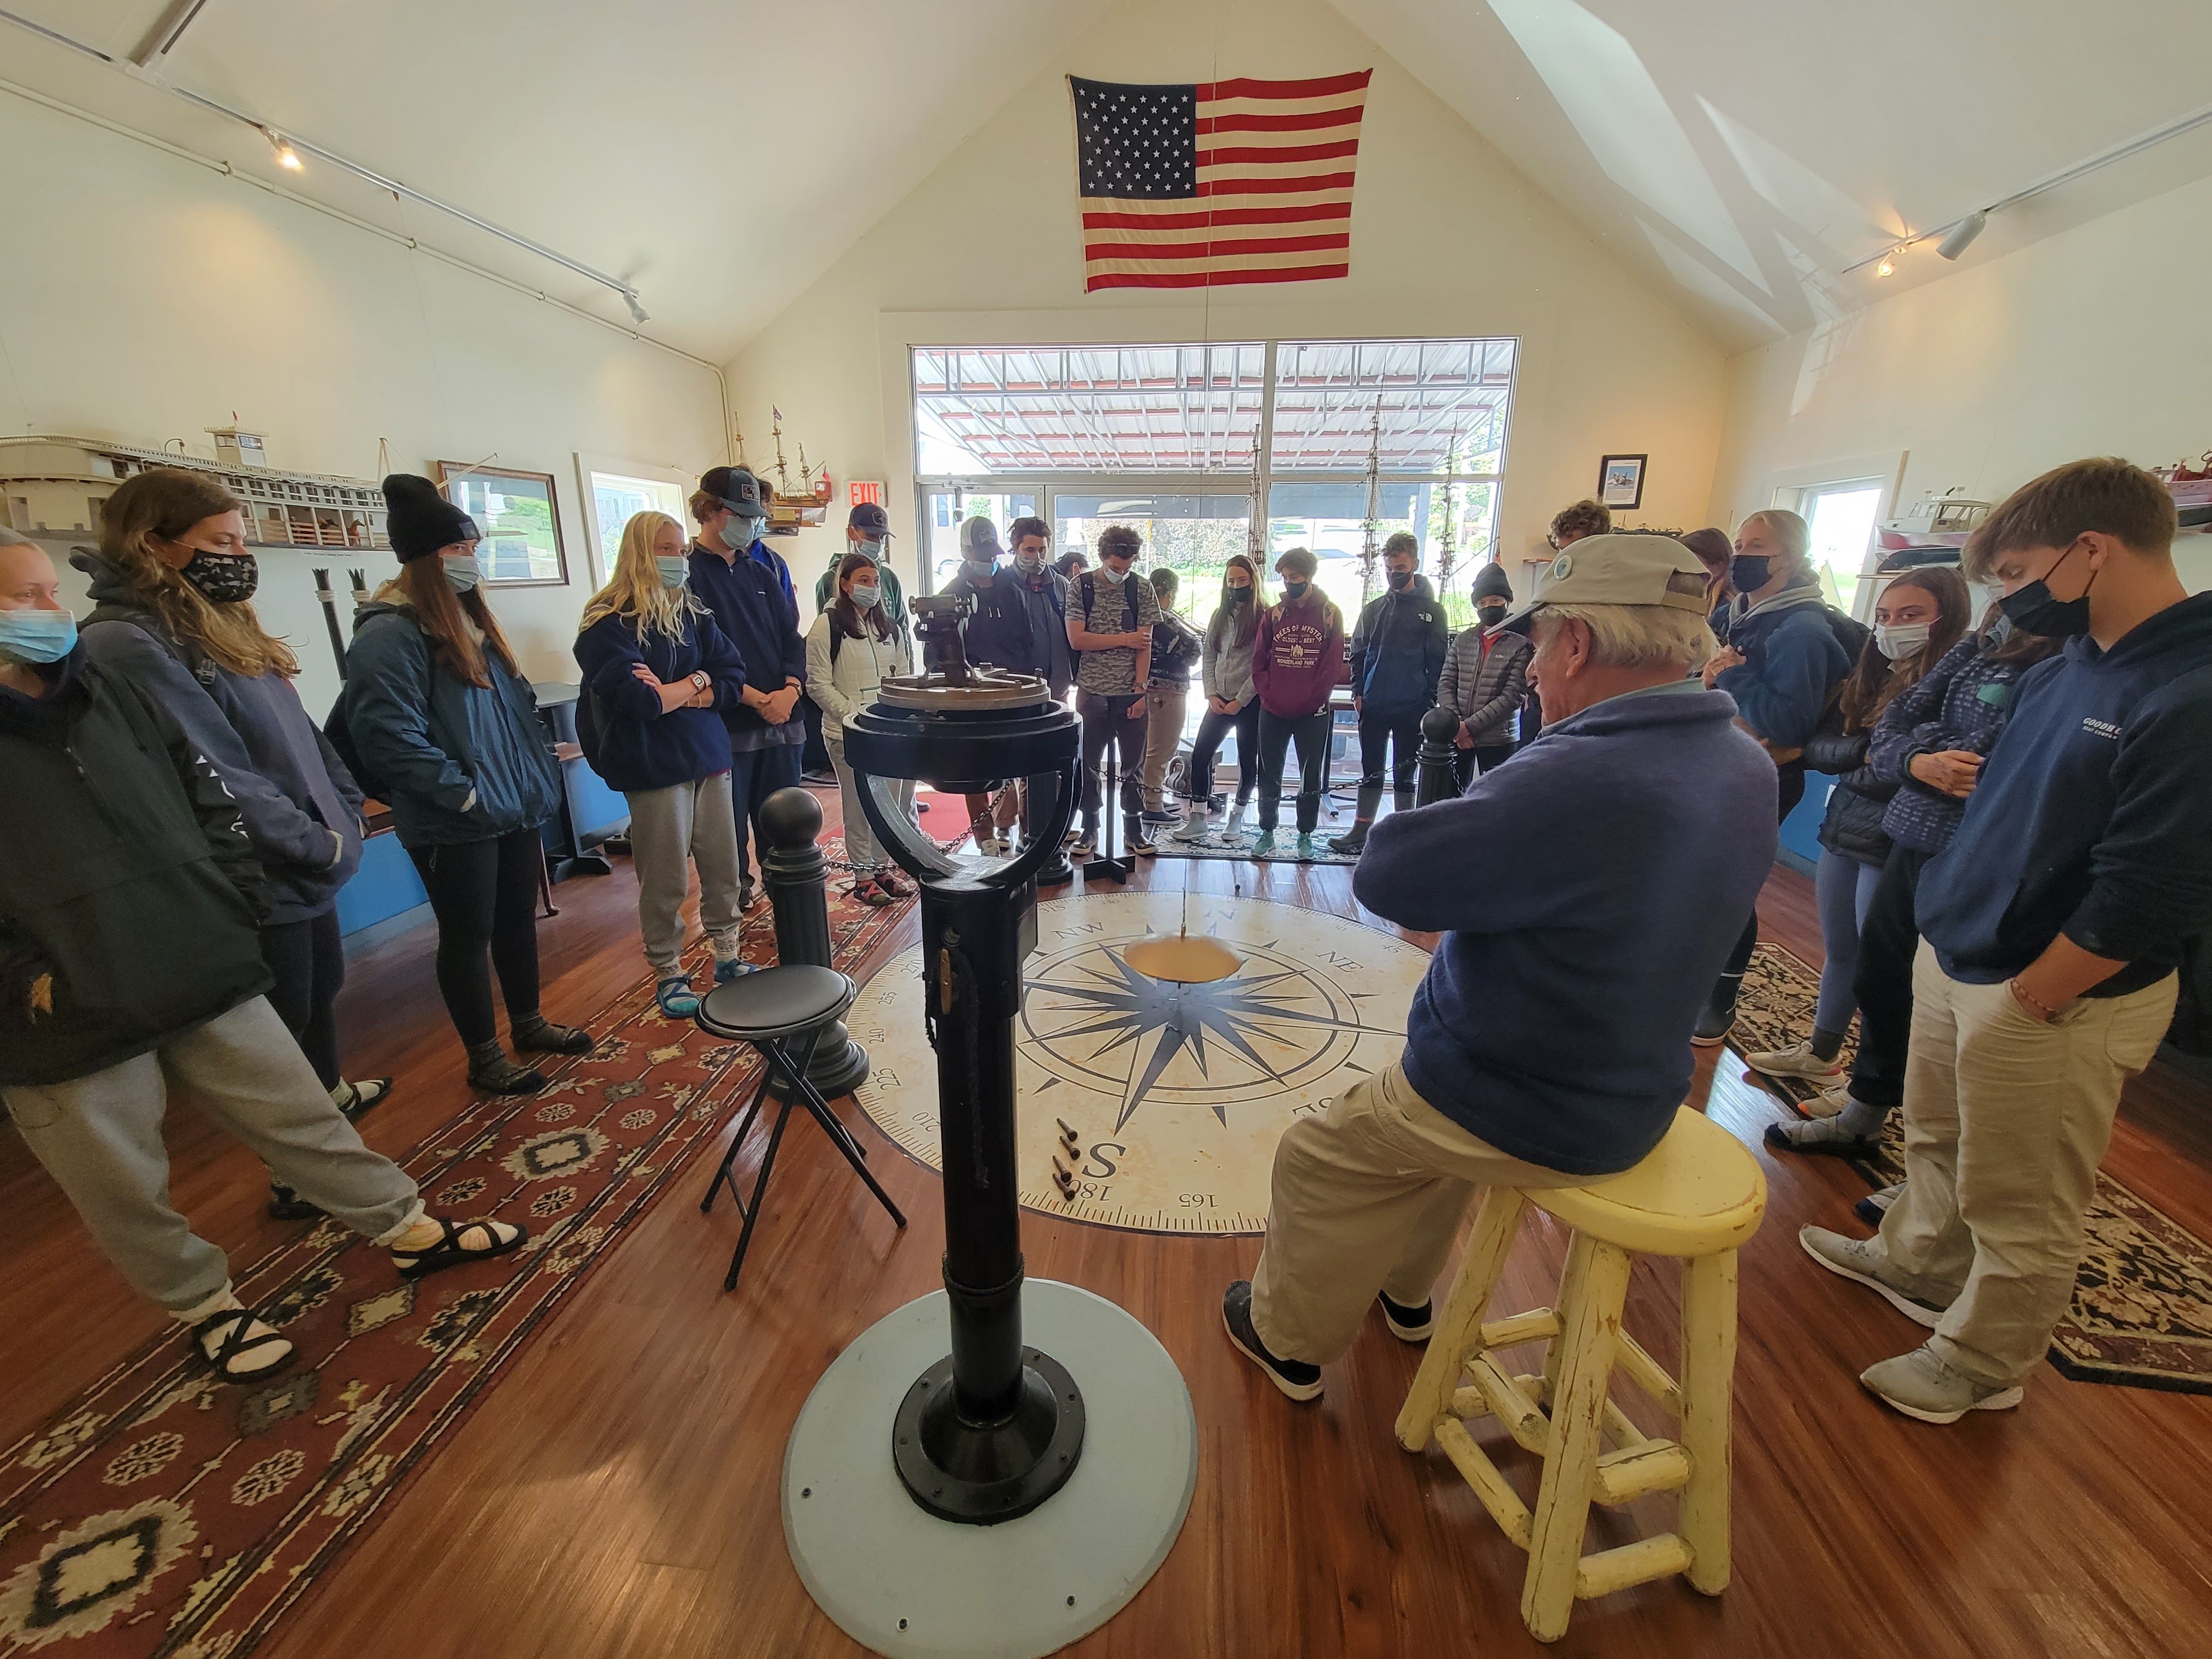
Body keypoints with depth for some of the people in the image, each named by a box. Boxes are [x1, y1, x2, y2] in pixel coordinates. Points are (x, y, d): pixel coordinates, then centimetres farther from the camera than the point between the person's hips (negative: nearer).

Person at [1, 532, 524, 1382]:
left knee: (304, 1116, 13)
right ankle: (207, 1306, 36)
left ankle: (410, 1230, 26)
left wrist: (230, 904, 4)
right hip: (69, 1027, -3)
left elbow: (212, 799, 12)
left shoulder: (113, 693, 6)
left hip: (206, 977, 4)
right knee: (126, 1197, 14)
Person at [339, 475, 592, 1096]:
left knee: (518, 920, 19)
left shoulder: (473, 617, 11)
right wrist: (466, 793, -21)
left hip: (517, 808, 8)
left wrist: (540, 773, 11)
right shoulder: (388, 634, -15)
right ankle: (484, 1059, 23)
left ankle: (528, 1024, 37)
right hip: (455, 828, -8)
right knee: (468, 937, 7)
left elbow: (517, 701, 18)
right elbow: (391, 736, -22)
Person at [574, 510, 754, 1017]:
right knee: (665, 881, 3)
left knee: (723, 868, 9)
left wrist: (671, 695, -11)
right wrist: (696, 681, -4)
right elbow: (636, 701, -17)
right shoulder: (608, 624, -7)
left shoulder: (692, 613, 10)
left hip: (710, 756, 5)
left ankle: (728, 957, 25)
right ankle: (667, 975, 19)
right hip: (654, 767, -5)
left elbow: (732, 677, 3)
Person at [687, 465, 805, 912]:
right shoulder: (687, 572, -3)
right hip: (725, 721, -4)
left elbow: (791, 633, 11)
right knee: (730, 830, 3)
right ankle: (735, 903, 18)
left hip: (780, 715, 4)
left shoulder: (768, 564, 14)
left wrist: (791, 689, -6)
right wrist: (756, 698, -14)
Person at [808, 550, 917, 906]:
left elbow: (904, 675, 17)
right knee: (858, 806, 1)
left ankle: (884, 867, 23)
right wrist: (854, 715, -16)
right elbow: (818, 684, -8)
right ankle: (863, 876, 12)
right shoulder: (827, 627, -4)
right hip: (848, 733, -5)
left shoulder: (889, 629, 14)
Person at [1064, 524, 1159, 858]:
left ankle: (1134, 829, 19)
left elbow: (1145, 644, -1)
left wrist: (1140, 689, -8)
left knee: (1133, 764, 7)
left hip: (1130, 692, 1)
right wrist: (1124, 639, -7)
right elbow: (1076, 640, -8)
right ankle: (1089, 828, 19)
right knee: (1088, 764, 6)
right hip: (1091, 691, 0)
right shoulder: (1080, 586, 0)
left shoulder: (1142, 589, 3)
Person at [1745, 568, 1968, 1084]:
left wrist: (1849, 770, -7)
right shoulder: (1871, 677, 9)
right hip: (1841, 835, 7)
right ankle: (1821, 1054, 38)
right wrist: (1865, 754, -15)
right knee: (1838, 955, 20)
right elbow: (1817, 745, 2)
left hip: (1892, 851, -7)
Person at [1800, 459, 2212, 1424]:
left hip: (2052, 1002, -8)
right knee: (1936, 1138, 27)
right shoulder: (2065, 670, 2)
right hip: (1954, 958, 8)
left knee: (2019, 1209, 13)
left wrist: (2026, 999, -17)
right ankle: (1918, 1266, 49)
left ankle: (1981, 1362, 33)